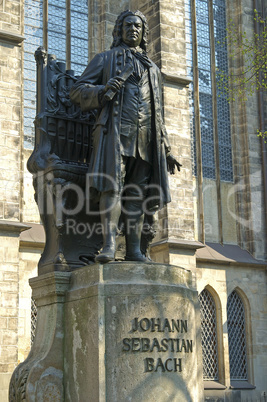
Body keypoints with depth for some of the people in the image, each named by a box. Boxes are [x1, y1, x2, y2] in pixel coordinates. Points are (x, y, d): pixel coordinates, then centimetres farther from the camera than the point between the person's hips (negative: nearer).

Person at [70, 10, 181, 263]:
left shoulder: (153, 69, 29)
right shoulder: (105, 59, 18)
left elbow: (157, 115, 27)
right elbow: (77, 92, 8)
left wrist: (166, 150, 18)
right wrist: (103, 91, -13)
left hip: (145, 137, 4)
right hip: (115, 129, -4)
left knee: (137, 194, -3)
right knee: (113, 185, -19)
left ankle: (134, 250, -5)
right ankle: (109, 245, -28)